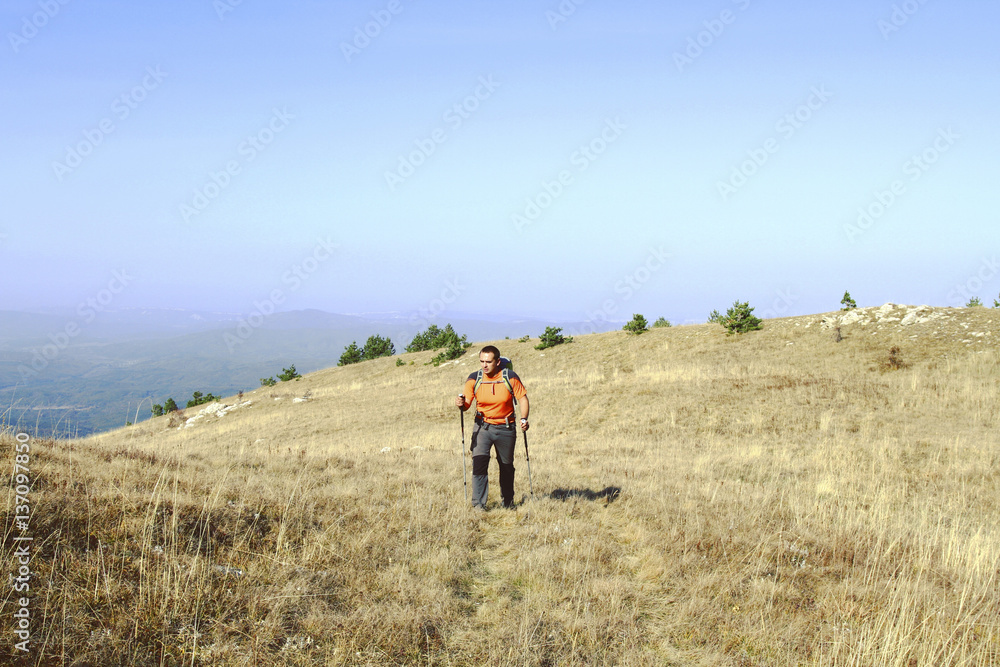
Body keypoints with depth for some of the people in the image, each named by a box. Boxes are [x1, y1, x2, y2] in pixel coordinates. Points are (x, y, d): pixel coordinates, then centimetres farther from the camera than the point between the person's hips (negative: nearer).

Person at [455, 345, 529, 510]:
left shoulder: (510, 377, -9)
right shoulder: (474, 379, -6)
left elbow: (522, 398, -2)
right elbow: (467, 403, -9)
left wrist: (524, 418, -17)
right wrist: (461, 404, -33)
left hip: (505, 428, 0)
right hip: (482, 426, 0)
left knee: (507, 465, 12)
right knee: (479, 462, -17)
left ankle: (508, 501, 33)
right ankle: (478, 503, -11)